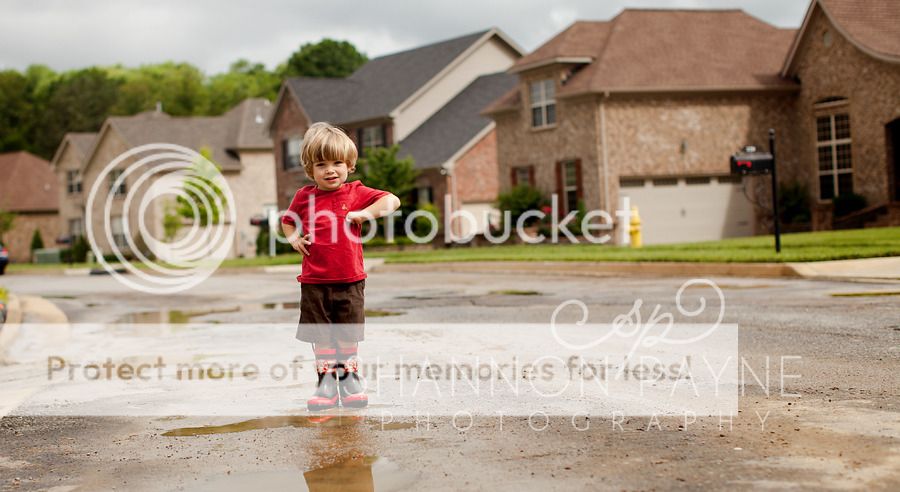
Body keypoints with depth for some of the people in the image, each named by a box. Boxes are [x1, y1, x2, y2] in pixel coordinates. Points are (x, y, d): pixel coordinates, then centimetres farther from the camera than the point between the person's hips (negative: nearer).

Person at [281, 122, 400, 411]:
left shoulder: (356, 192, -1)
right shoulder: (304, 196, 3)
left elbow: (392, 201, -5)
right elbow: (287, 221, 20)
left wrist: (364, 213, -16)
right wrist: (294, 239, 0)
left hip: (350, 281, -1)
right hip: (314, 282, 1)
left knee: (349, 335, 8)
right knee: (321, 336, 6)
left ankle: (350, 380, 22)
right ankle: (327, 384, 14)